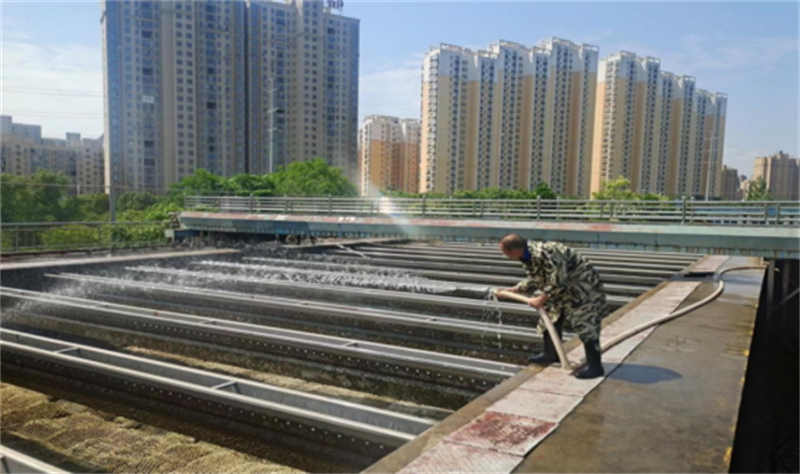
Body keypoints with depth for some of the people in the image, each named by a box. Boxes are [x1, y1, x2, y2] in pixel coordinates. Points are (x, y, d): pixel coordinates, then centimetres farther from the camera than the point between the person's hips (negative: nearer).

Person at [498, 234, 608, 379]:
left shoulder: (543, 253, -33)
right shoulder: (528, 256, -1)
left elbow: (558, 279, -34)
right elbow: (535, 280, 12)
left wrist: (542, 298, -28)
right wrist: (513, 290, 9)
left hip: (582, 284, -10)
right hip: (563, 288, 10)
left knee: (584, 324, -12)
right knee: (551, 317, 17)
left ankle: (594, 366, -7)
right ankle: (551, 353, 32)